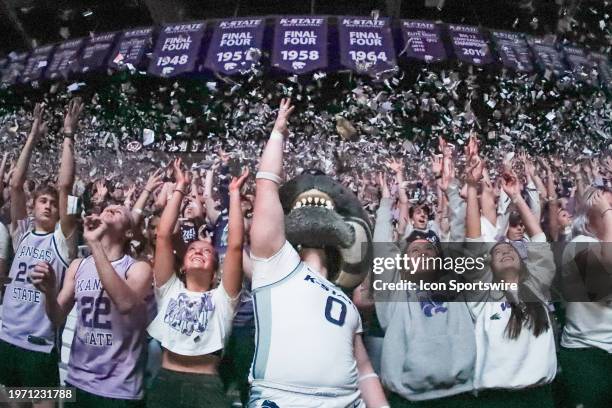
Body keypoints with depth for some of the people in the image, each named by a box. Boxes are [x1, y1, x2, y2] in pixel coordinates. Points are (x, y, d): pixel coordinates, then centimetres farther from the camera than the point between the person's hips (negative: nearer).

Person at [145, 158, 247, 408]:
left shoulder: (221, 298, 10)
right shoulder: (169, 290, 14)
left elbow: (235, 245, -1)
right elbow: (163, 235, 6)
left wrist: (234, 193, 3)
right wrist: (180, 188, 8)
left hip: (207, 385, -1)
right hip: (165, 381, 2)